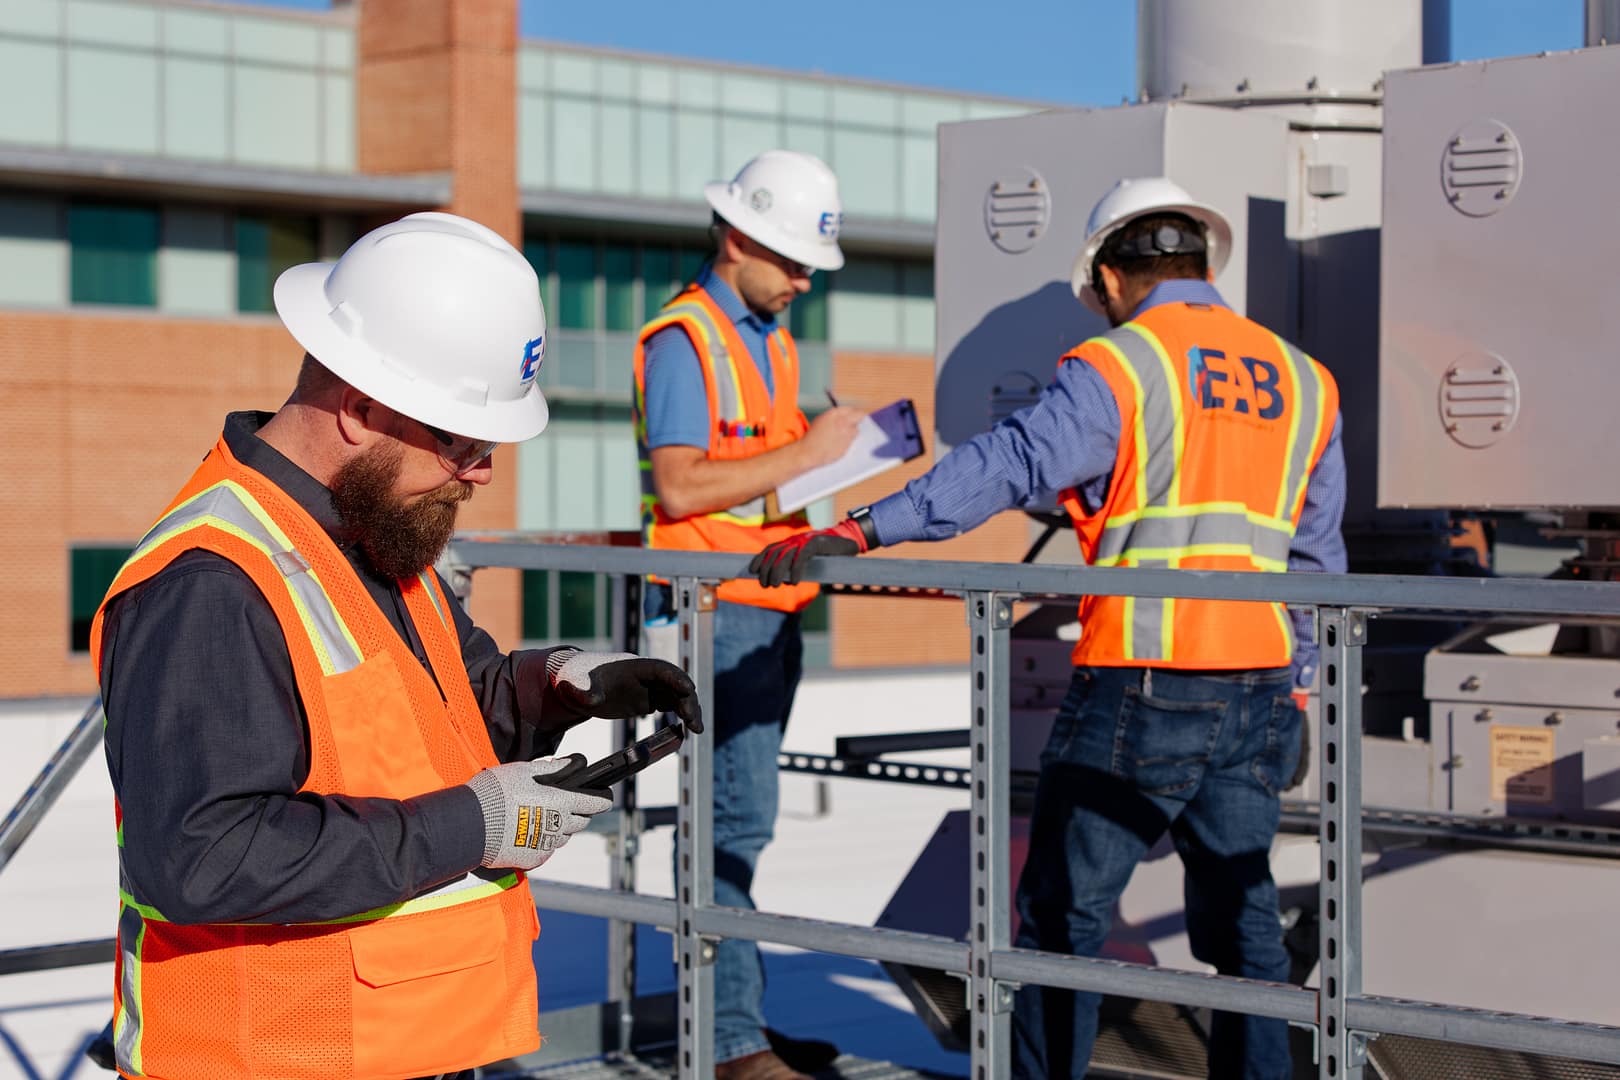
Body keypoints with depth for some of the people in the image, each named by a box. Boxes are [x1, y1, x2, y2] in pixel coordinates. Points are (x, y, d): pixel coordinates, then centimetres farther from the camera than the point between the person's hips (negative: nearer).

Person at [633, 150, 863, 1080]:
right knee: (735, 818, -11)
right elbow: (678, 484, -20)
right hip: (714, 613, -9)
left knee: (739, 818, 12)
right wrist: (805, 454, -19)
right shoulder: (684, 340, -11)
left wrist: (836, 445, 8)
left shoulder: (773, 338, 18)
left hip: (770, 610, 9)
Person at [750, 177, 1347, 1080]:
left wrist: (859, 533, -21)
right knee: (1240, 913, 14)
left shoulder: (1116, 369, -5)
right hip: (1257, 689, 6)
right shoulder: (1304, 380, 14)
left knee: (1066, 913, 4)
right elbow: (1316, 557, 18)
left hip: (1139, 685, -6)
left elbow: (1008, 466, -18)